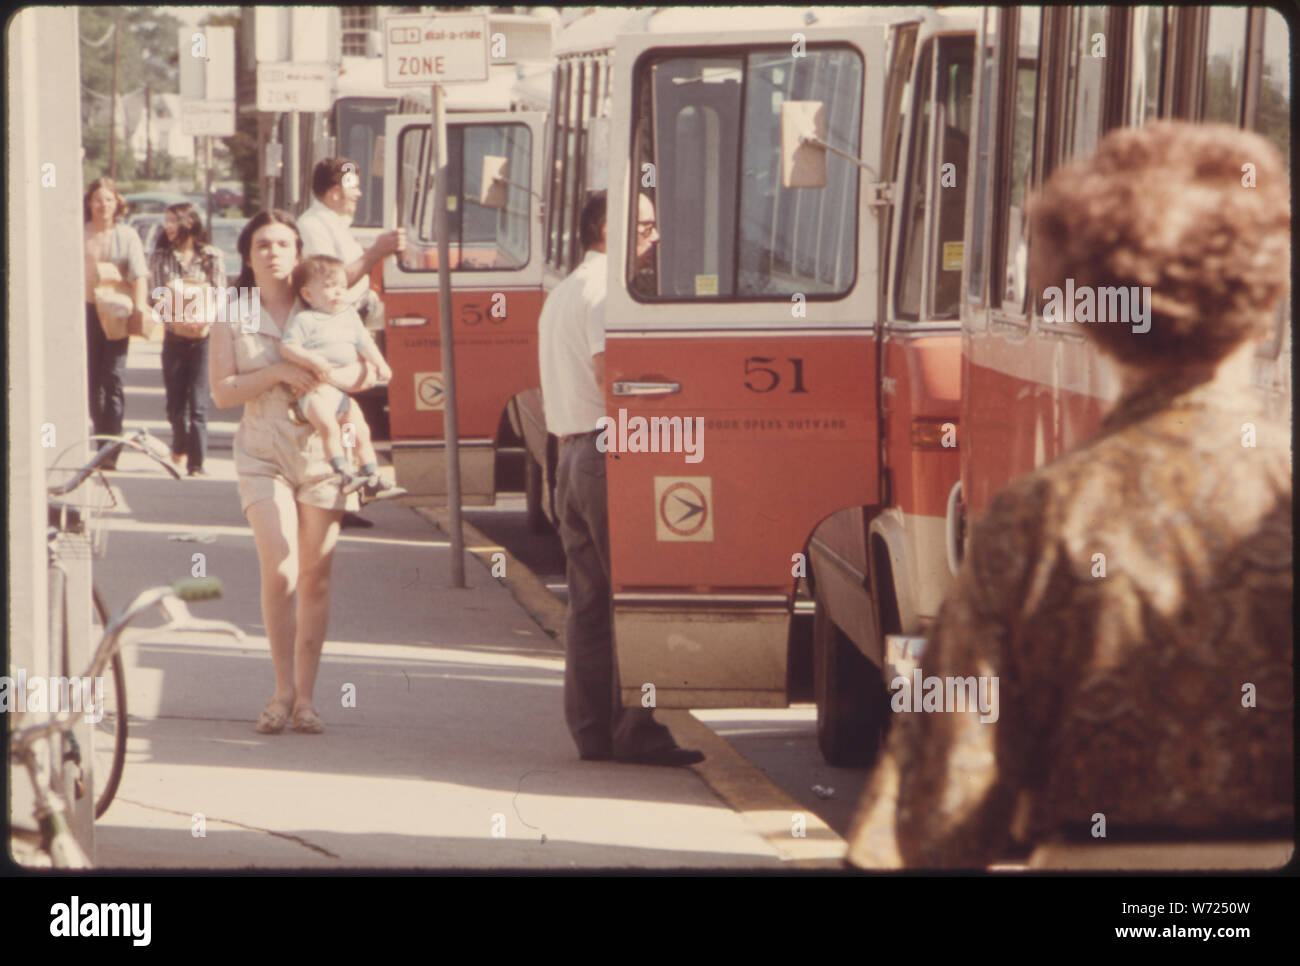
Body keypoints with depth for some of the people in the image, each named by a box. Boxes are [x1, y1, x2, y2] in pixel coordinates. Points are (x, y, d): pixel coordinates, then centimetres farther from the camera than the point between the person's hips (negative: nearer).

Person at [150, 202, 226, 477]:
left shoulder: (212, 256, 4)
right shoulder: (160, 257, 9)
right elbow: (156, 296, 3)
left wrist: (206, 320, -18)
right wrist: (173, 319, -15)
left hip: (204, 337, -2)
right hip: (174, 337, 2)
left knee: (198, 403, -9)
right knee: (175, 402, 5)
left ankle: (197, 463, -7)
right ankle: (180, 447, 32)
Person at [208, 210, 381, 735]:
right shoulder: (233, 317, 5)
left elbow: (367, 371, 2)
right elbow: (221, 391, -2)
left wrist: (324, 376, -17)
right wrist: (278, 373, -15)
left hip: (322, 450, 1)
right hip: (262, 452, -1)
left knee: (315, 578, 0)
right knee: (279, 573, -14)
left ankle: (304, 696, 8)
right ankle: (283, 689, 1)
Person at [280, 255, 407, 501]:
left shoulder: (349, 316, 16)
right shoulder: (304, 320, -4)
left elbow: (364, 343, 14)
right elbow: (288, 347, -11)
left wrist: (379, 363, -3)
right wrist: (312, 360, -26)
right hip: (316, 389, -7)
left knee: (361, 431, 7)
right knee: (328, 426, -30)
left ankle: (373, 480, 14)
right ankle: (343, 474, -34)